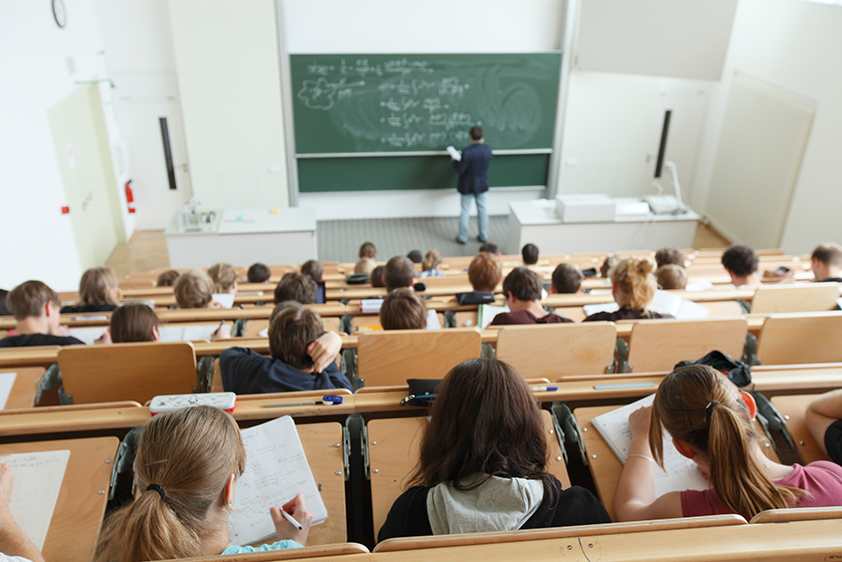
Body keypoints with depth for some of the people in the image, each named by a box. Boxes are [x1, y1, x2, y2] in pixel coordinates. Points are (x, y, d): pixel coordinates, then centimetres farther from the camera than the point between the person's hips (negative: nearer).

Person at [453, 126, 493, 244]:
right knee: (482, 209, 17)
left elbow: (460, 169, -20)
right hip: (482, 185, 3)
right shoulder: (488, 149, -12)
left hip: (467, 186, -3)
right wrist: (482, 143, 14)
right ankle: (484, 236, 27)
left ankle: (463, 237, 19)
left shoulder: (467, 152, -25)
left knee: (465, 211, 10)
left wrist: (455, 161, -1)